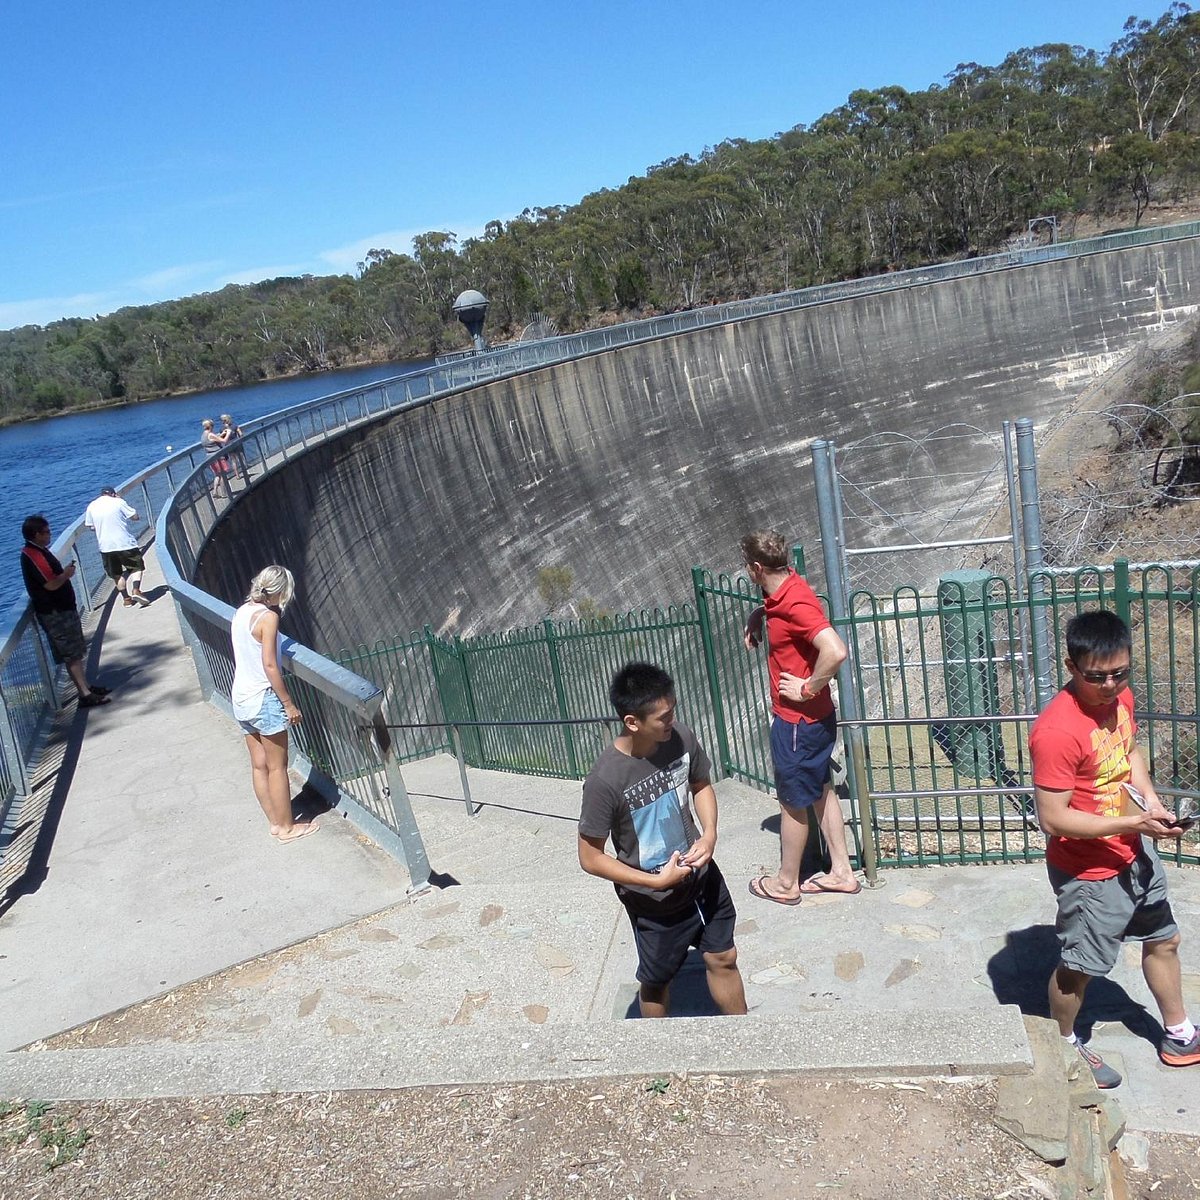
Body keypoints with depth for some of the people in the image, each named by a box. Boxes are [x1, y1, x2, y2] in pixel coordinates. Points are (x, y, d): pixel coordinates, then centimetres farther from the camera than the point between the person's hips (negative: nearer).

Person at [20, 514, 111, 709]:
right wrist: (67, 574, -11)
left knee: (75, 652, 16)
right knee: (72, 654, -9)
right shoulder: (32, 556, -21)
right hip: (55, 613, -10)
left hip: (63, 609, 10)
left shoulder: (39, 551, 12)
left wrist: (65, 572, 7)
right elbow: (51, 584, -25)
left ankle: (86, 686, 23)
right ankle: (85, 695, -8)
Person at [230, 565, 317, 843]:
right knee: (277, 767, 4)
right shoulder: (267, 616, -17)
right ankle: (287, 827, 14)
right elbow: (269, 665, -20)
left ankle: (275, 822, 24)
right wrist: (289, 704, -14)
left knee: (259, 765, 13)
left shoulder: (240, 613, 7)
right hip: (264, 698, -8)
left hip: (241, 698, 8)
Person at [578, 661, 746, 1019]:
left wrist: (709, 833, -12)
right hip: (654, 901, -5)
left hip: (702, 877, 5)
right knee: (657, 980, 19)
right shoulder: (605, 780, -31)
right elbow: (590, 858, -20)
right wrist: (656, 881, -23)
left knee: (723, 959, 23)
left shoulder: (682, 739, -16)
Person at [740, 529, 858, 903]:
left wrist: (808, 688, -26)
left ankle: (786, 883, 26)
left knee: (793, 802, 8)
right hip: (813, 718, 9)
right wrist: (756, 617, 8)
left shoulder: (796, 603, -28)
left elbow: (836, 651, -39)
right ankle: (842, 872, 33)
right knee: (821, 791, 20)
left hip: (798, 721, -9)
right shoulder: (783, 592, 2)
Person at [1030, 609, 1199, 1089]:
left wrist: (1150, 799, -3)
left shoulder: (1119, 697, -6)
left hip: (1134, 852, 8)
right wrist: (1132, 823, -28)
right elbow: (1053, 818, -29)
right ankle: (1064, 1045, 37)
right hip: (1089, 869, -8)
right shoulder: (1057, 731, -32)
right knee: (1079, 967, 11)